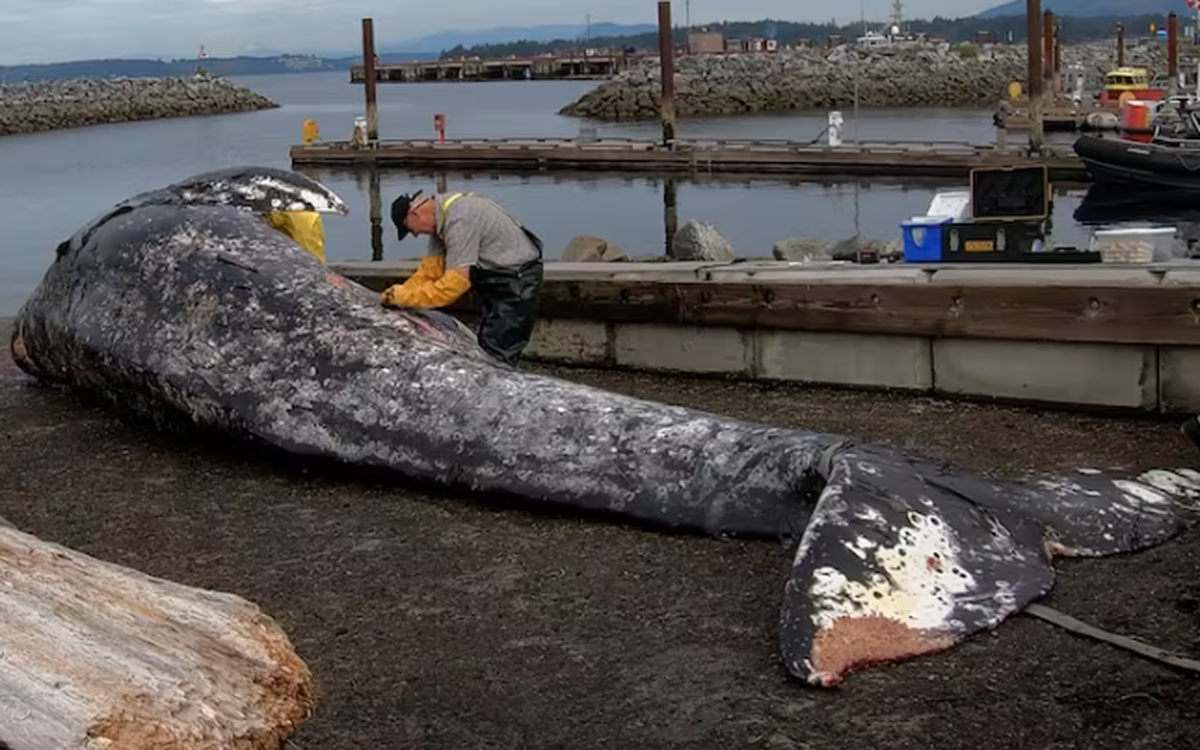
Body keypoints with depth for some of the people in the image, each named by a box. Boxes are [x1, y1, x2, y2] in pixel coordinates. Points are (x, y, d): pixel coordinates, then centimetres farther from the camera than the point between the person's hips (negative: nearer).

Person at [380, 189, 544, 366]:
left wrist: (408, 297, -24)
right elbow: (431, 267, 6)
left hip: (518, 278, -11)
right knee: (485, 347, 14)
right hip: (498, 278, 11)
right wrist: (401, 293, -8)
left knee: (495, 355, -15)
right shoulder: (441, 220, 3)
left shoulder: (459, 220, -28)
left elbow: (455, 282, -31)